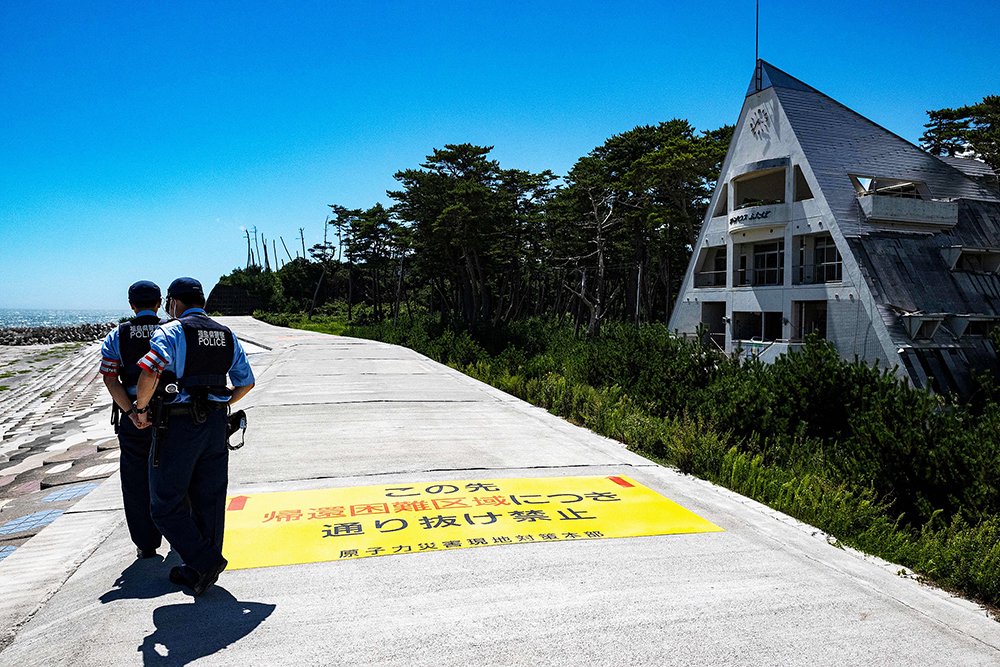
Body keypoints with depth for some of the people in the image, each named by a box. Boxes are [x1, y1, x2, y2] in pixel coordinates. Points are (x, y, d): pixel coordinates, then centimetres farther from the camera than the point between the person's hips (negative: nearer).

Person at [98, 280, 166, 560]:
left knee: (137, 481, 10)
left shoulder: (117, 336, 1)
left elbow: (110, 379, -9)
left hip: (132, 417, 0)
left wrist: (131, 413, -12)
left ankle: (146, 544, 15)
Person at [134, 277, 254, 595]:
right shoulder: (226, 335, 11)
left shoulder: (170, 332, -8)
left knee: (167, 505, 6)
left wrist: (141, 407, -10)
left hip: (177, 425, -6)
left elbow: (150, 371, -26)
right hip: (215, 425, 6)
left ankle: (206, 561, -1)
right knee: (209, 501, 13)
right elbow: (246, 382, 13)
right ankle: (198, 570, 23)